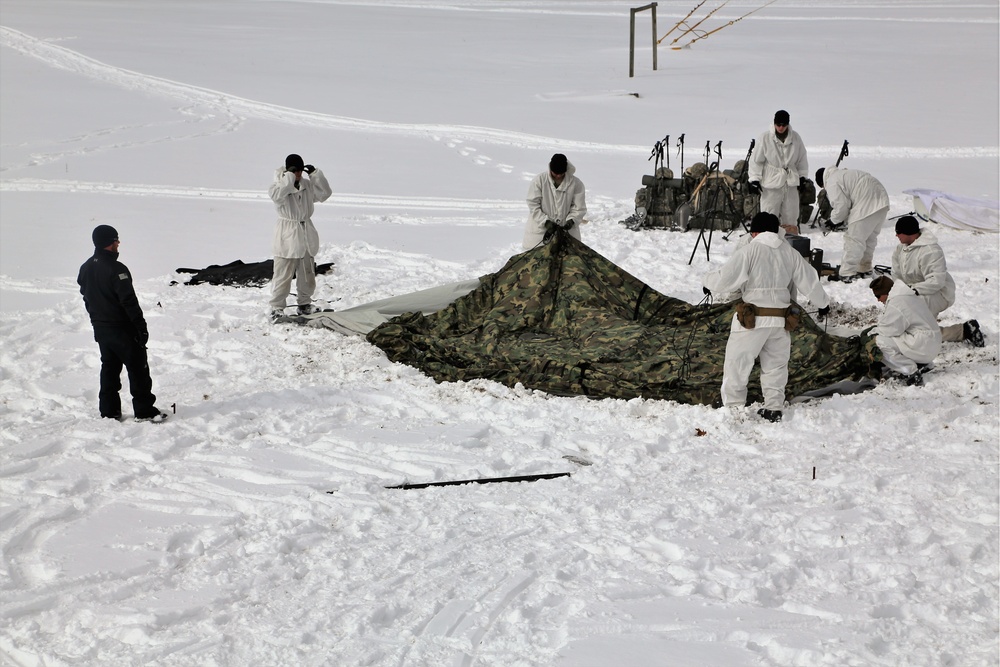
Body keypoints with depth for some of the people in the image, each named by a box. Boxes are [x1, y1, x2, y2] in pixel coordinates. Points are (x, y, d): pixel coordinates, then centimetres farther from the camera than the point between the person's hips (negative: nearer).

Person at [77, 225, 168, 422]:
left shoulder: (86, 268, 5)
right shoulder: (116, 269, -21)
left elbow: (87, 298, 14)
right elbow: (129, 301, -20)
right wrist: (141, 326, -15)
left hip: (100, 328, 8)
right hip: (122, 328, -8)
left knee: (109, 368, 16)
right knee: (138, 368, 0)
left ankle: (109, 410, 16)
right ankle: (144, 411, 1)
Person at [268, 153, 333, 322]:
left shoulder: (307, 185, 8)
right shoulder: (280, 185, -10)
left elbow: (325, 193, 5)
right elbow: (276, 195, -32)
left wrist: (316, 174, -4)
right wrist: (289, 177, -30)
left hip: (306, 236, 6)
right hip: (287, 238, -6)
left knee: (307, 275, 15)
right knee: (283, 276, -6)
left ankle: (304, 305, 30)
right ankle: (276, 308, 2)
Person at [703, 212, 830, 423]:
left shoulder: (748, 252, -10)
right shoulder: (790, 253, 5)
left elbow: (724, 279, -12)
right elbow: (809, 281, 12)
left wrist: (708, 281, 9)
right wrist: (823, 303, 28)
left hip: (752, 320, -5)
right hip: (780, 320, 5)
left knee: (736, 365, 6)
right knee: (775, 365, 18)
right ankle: (773, 408, 18)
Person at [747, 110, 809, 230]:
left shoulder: (795, 138, 0)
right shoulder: (765, 138, -8)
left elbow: (802, 158, 14)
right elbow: (756, 160, -3)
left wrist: (802, 177, 14)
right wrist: (754, 179, -7)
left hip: (791, 182, 3)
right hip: (771, 184, -3)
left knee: (790, 219, 10)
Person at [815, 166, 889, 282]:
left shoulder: (832, 183, -3)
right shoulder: (842, 173, 29)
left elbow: (841, 205, -11)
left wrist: (834, 220, 6)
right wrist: (841, 219, 23)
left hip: (867, 206, -10)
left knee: (853, 239, -5)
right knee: (870, 237, 21)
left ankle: (846, 274, -4)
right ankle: (864, 269, 32)